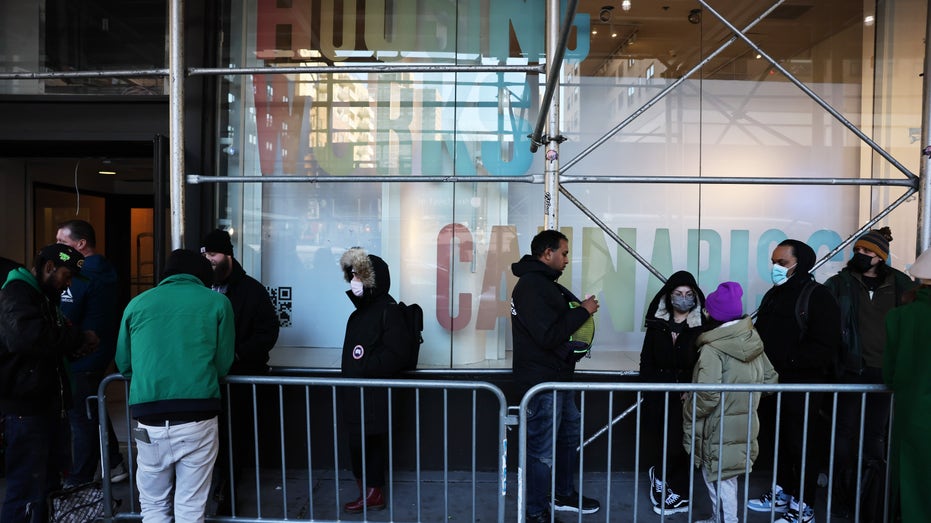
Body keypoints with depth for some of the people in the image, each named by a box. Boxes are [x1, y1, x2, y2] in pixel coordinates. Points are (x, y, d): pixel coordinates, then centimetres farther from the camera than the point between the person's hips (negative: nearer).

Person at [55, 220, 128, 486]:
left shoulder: (78, 276, -21)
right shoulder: (105, 270, 8)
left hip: (81, 358, -9)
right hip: (101, 352, 9)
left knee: (81, 418, 2)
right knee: (93, 412, 20)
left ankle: (79, 481, 15)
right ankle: (114, 464, 28)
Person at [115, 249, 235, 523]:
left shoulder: (137, 303, 9)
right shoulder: (217, 302, 4)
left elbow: (123, 364, 15)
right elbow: (223, 364, 3)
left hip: (150, 420, 2)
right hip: (198, 418, -1)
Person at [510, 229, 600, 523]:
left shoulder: (541, 283, 14)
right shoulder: (531, 286, -20)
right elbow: (549, 336, -26)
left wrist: (580, 309, 4)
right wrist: (583, 311, -17)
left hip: (556, 377, 11)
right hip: (542, 380, -11)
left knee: (570, 432, 23)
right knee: (542, 449, 0)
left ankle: (565, 495, 39)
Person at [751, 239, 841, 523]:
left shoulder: (818, 297, -11)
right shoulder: (773, 295, 13)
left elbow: (824, 348, -19)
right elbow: (761, 335, 19)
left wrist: (784, 360, -22)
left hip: (802, 387, -7)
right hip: (773, 383, 7)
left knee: (801, 446, 2)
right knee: (779, 441, 17)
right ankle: (782, 493, 32)